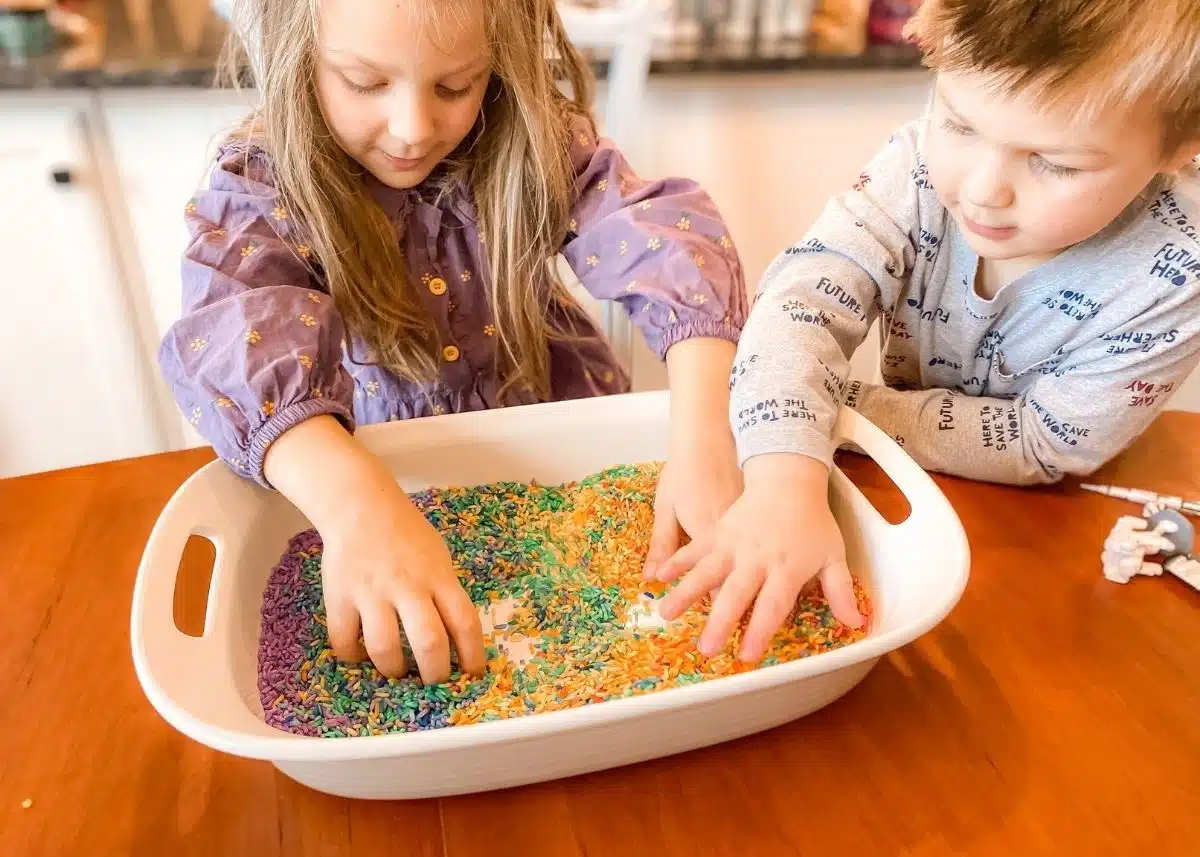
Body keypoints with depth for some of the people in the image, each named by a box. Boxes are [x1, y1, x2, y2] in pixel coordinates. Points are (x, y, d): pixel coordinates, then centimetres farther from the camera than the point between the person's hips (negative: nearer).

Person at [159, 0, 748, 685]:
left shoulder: (538, 147, -13)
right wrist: (355, 500, -53)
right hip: (385, 473, 0)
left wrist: (705, 444, -41)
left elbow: (666, 239, -25)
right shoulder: (263, 187, -17)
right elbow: (233, 339, -34)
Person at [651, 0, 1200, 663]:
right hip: (898, 485, 2)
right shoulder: (925, 162, -22)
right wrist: (785, 483, -51)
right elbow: (800, 303, -34)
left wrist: (840, 408, -28)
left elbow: (1046, 443, -20)